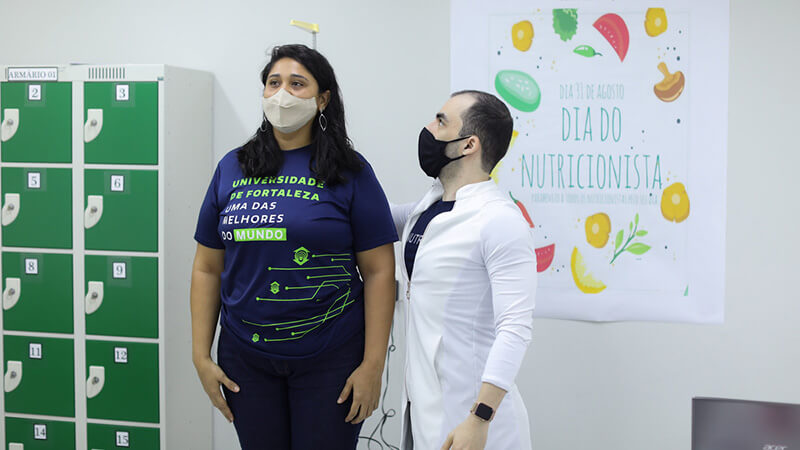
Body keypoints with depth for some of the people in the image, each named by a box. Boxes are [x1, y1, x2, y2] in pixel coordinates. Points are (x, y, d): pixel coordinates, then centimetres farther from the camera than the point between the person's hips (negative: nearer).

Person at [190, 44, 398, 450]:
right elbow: (208, 268, 8)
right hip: (245, 360, 3)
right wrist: (201, 356, 4)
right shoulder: (232, 168, 6)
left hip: (329, 360, -2)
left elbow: (379, 272, -5)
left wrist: (372, 365, -9)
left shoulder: (349, 172, -3)